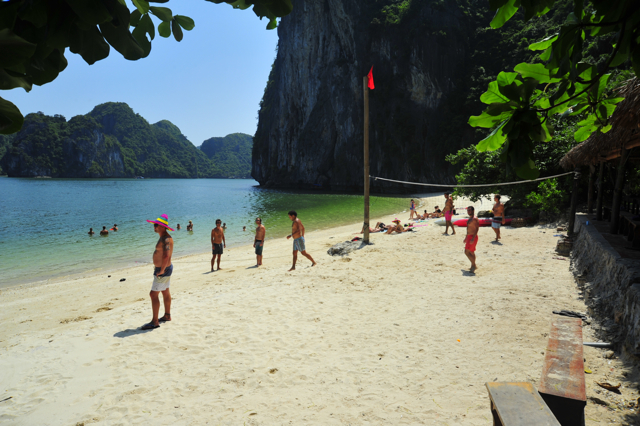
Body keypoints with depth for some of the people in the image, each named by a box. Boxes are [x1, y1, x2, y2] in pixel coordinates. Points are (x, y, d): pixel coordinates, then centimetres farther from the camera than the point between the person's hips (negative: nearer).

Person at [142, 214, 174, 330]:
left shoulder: (165, 239, -24)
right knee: (165, 292, 19)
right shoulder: (164, 237, 10)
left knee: (153, 294, -8)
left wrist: (161, 270, -27)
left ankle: (155, 322, -3)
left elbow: (166, 256, -34)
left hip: (163, 270, -11)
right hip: (164, 268, 11)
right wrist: (158, 265, 21)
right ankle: (167, 315, 32)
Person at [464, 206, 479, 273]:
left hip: (473, 237, -10)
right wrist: (466, 237, 25)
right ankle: (473, 266, 22)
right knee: (471, 252, 14)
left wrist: (473, 238, -26)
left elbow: (477, 229, -20)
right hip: (469, 236, 10)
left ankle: (473, 265, -3)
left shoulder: (475, 219, -15)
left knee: (467, 252, -12)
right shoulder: (469, 219, 15)